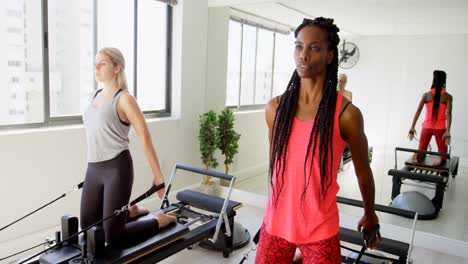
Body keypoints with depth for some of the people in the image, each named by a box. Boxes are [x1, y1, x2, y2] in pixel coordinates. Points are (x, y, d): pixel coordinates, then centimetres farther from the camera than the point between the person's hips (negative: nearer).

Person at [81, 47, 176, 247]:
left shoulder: (124, 99, -10)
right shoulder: (97, 95, 13)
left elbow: (145, 138, -12)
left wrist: (158, 177, -12)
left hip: (117, 168, -8)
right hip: (93, 170, 8)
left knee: (113, 236, -5)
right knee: (87, 226, 14)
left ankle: (161, 221, 16)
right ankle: (131, 212, 35)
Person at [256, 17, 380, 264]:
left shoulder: (346, 113, -12)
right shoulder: (275, 108, -3)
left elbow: (363, 172, 2)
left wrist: (370, 215, 15)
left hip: (320, 229, -3)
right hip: (276, 222, 3)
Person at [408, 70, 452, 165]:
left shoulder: (426, 95, -1)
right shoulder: (448, 96, -3)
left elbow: (418, 111, -7)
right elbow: (448, 113, -12)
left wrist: (412, 127, -7)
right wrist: (448, 131, -15)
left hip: (427, 127, 1)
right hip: (440, 128, -1)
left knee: (421, 151, 12)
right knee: (442, 152, 9)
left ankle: (417, 156, -20)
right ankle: (441, 158, -23)